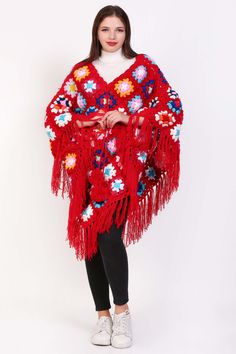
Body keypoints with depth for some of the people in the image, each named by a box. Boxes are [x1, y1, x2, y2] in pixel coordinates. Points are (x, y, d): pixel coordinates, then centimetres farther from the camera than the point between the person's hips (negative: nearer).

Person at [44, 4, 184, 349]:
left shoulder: (143, 66, 6)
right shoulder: (81, 71, 13)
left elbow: (172, 106, -1)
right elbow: (55, 110, 10)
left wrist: (129, 117, -11)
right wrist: (84, 121, -8)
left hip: (126, 163, -3)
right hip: (89, 164, 3)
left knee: (109, 233, -17)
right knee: (91, 236, 3)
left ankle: (121, 311, 0)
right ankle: (103, 314, 15)